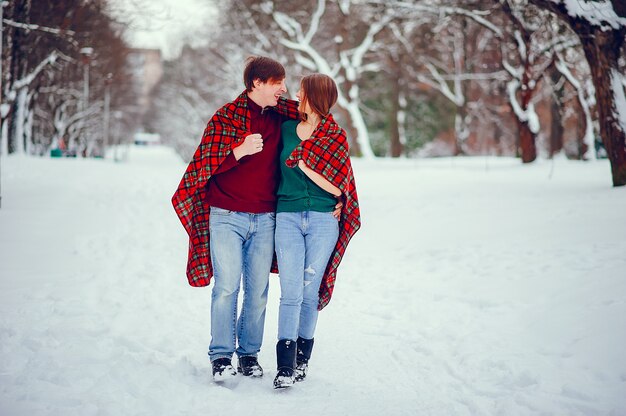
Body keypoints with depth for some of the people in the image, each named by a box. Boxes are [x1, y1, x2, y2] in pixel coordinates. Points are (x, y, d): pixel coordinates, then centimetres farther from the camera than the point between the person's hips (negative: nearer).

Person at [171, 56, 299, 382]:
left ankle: (249, 354, 14)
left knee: (258, 289, 3)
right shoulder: (225, 117, -4)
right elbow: (207, 165, -9)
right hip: (227, 217, -4)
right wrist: (240, 150, -26)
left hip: (264, 219, 4)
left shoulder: (279, 115, 7)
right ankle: (221, 356, -1)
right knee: (227, 286, -8)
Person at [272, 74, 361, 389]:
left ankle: (303, 357, 19)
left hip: (323, 220, -1)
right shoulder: (286, 129, 10)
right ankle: (285, 366, -10)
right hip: (287, 217, 1)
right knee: (291, 293, -8)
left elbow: (337, 187, -6)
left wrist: (303, 165, -10)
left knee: (310, 293, 4)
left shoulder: (336, 136, 1)